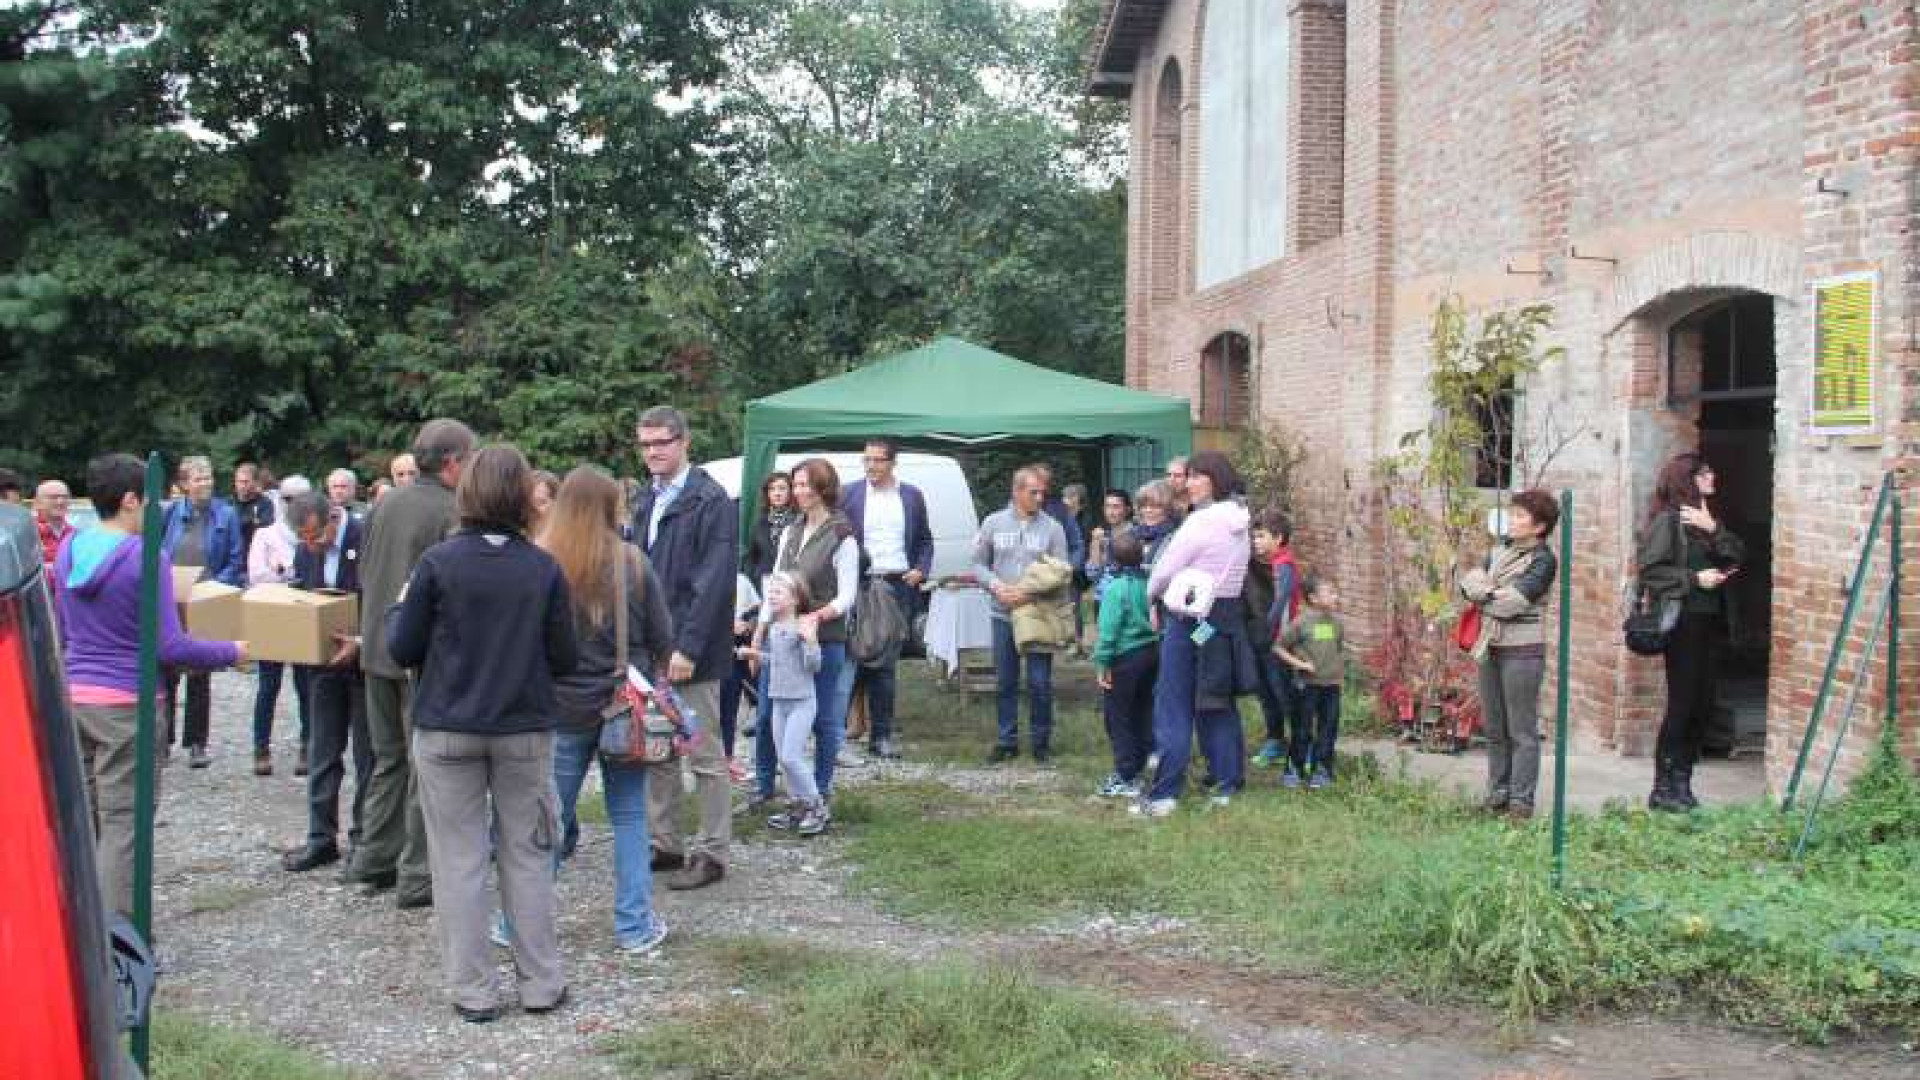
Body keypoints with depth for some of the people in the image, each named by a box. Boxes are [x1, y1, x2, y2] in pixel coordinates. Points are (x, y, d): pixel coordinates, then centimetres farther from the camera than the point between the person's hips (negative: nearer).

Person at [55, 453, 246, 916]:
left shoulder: (70, 549, 6)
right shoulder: (146, 556, -15)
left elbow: (63, 632, 18)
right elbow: (169, 647, -15)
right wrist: (232, 652, -3)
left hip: (73, 696, 7)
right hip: (125, 703, -7)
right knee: (123, 821, -1)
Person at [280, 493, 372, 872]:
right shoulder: (305, 549, 3)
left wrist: (361, 643, -25)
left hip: (364, 660, -6)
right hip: (323, 660, 6)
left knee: (367, 754, 5)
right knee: (322, 753, 9)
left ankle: (365, 839, 15)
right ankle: (321, 838, 17)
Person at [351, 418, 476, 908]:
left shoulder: (385, 505, 6)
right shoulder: (452, 514, -15)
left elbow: (363, 575, 14)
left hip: (377, 650, 7)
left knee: (388, 758, 18)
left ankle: (373, 861, 24)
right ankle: (416, 876, 5)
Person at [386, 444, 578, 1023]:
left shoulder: (438, 562, -10)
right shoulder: (544, 568, -5)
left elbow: (402, 650, -5)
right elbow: (565, 658, -2)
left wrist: (398, 609, 14)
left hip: (447, 730, -2)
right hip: (525, 729, 2)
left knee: (459, 860, 7)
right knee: (527, 855, 12)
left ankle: (473, 992, 10)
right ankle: (541, 984, 18)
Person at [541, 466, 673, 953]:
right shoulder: (633, 563, -6)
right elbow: (662, 638, 0)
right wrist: (653, 683, 18)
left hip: (561, 707, -1)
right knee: (629, 814, 10)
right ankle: (635, 926, 13)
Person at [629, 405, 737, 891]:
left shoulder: (712, 501, -11)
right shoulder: (646, 501, 14)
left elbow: (714, 581, -17)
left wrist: (688, 648, -21)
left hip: (690, 653, -7)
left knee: (705, 757, 1)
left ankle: (711, 853, 10)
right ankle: (664, 843, 24)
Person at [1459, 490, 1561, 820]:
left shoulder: (1543, 560, -8)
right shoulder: (1500, 552, 13)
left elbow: (1514, 601, -18)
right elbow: (1468, 581, 3)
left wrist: (1482, 595, -3)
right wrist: (1494, 593, -13)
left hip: (1522, 650, -7)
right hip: (1490, 646, 7)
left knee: (1522, 730, -1)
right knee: (1495, 728, 12)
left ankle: (1520, 800, 4)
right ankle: (1497, 793, 21)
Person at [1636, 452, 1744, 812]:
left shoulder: (1706, 519, 15)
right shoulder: (1668, 519, -9)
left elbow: (1738, 555, 4)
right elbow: (1650, 570, -14)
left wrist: (1713, 529, -9)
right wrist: (1694, 578, -17)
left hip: (1705, 620, 8)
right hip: (1682, 620, -8)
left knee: (1703, 705, 8)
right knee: (1682, 704, -5)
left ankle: (1681, 782, 18)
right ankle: (1663, 790, 3)